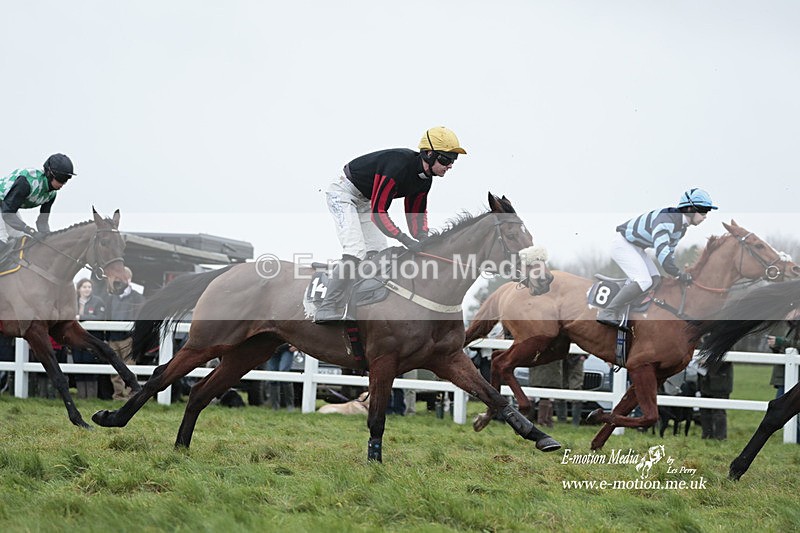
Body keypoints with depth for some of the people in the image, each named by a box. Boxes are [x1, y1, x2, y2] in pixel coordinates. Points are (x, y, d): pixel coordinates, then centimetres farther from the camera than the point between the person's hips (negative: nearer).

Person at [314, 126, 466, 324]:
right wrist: (406, 240, -36)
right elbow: (378, 212, -32)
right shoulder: (398, 166, -33)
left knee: (377, 253, 1)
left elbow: (416, 213, 5)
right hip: (343, 194, -10)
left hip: (366, 201, 10)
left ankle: (354, 314, 3)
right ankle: (327, 311, -22)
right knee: (356, 252, -22)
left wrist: (423, 240, -14)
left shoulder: (424, 179, -4)